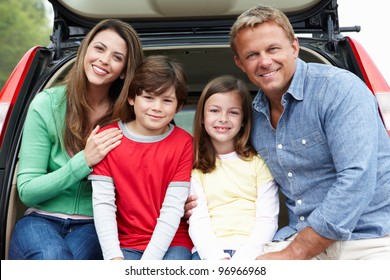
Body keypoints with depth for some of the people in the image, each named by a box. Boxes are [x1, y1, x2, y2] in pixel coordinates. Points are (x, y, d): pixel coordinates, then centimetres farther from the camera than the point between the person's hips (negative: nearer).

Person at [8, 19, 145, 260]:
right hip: (41, 219, 0)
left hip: (93, 225, 1)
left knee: (74, 259, -32)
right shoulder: (46, 104, -7)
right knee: (53, 257, -33)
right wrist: (84, 161, -19)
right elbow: (27, 191, -7)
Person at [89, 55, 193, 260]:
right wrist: (114, 257, -17)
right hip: (125, 244, 0)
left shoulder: (183, 143, -4)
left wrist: (148, 262, -18)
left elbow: (173, 209, -9)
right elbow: (102, 203, -6)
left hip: (171, 243, 0)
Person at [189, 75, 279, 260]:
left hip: (252, 250, -1)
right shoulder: (195, 166, 11)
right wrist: (215, 257, -16)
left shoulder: (259, 161, 7)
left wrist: (242, 258, -13)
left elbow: (267, 220, 0)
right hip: (209, 250, 1)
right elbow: (198, 220, 1)